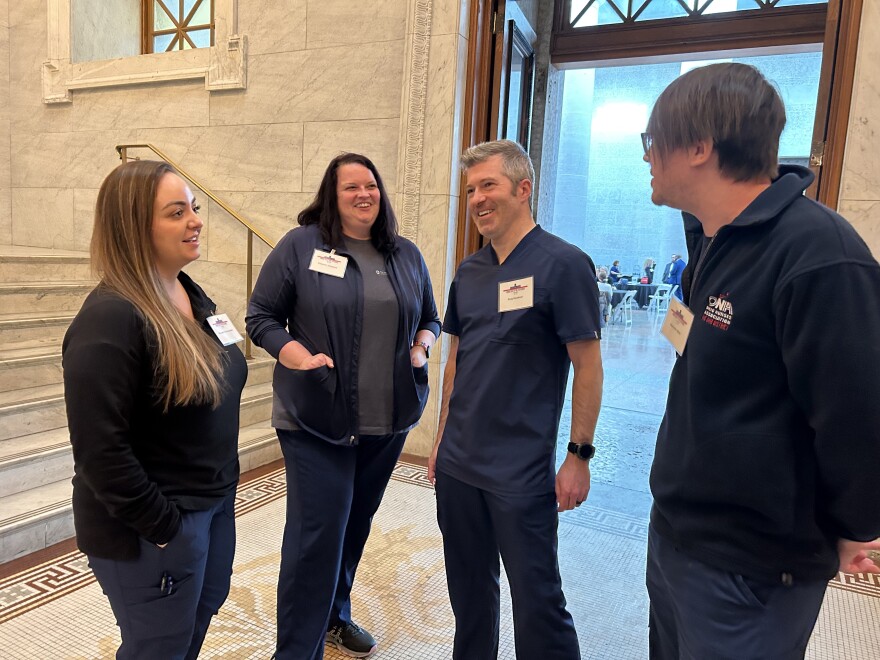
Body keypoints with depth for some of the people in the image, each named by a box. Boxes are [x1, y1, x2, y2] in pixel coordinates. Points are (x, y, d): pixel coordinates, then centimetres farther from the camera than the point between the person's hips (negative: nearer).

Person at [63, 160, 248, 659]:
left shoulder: (192, 296, 3)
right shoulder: (111, 320, -25)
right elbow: (101, 451, -25)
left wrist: (221, 491, 13)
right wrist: (161, 528, -17)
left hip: (215, 503, 8)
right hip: (153, 530, -8)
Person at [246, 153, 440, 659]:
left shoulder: (407, 254, 9)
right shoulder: (300, 246, -4)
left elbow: (430, 319, 18)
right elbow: (261, 317, -2)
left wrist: (421, 348, -3)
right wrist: (299, 357, -17)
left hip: (388, 420, 5)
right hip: (317, 419, -4)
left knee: (357, 523, 19)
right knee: (317, 533, -3)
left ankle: (335, 615, 42)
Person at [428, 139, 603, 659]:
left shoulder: (563, 264, -11)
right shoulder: (470, 271, 8)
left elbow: (588, 366, -10)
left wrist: (579, 456, -12)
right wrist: (443, 439, 14)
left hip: (522, 473, -6)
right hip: (457, 464, 6)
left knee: (536, 597, 6)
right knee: (468, 589, 19)